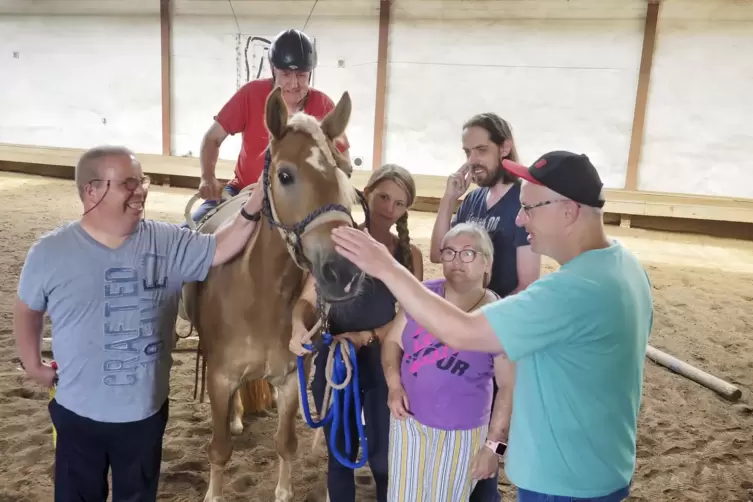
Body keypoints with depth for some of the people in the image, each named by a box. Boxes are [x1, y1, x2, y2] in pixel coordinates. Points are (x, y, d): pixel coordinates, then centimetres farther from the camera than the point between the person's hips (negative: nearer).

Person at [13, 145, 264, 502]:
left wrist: (254, 206, -24)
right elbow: (27, 310, 6)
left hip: (146, 412, 1)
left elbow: (220, 249, -11)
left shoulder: (167, 243, -9)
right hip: (79, 414, 0)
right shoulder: (49, 253, -10)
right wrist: (33, 363, 7)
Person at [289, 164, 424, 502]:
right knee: (339, 454, 18)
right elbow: (309, 298, -7)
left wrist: (366, 337, -22)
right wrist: (299, 327, -29)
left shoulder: (410, 255, -2)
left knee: (383, 458, 12)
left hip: (384, 365, 0)